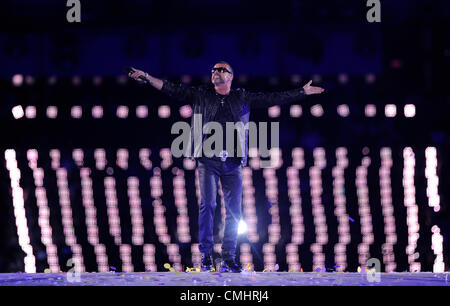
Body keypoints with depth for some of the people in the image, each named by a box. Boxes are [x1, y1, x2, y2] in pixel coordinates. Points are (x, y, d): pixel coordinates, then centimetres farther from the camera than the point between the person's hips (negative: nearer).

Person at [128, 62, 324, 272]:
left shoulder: (243, 98, 16)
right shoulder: (200, 95, 13)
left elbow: (273, 98, 18)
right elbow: (172, 89, 8)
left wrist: (302, 92, 17)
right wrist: (147, 78, -2)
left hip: (233, 162, 2)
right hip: (208, 159, -2)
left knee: (234, 209, -1)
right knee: (207, 204, -13)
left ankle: (228, 258, 5)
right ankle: (206, 254, -6)